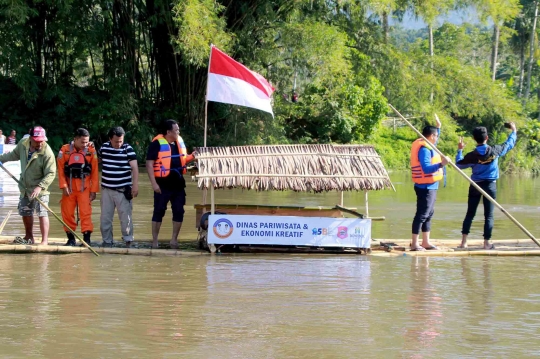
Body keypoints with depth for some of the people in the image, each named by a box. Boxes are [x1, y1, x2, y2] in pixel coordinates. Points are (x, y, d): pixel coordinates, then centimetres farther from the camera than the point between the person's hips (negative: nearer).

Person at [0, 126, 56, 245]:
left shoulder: (47, 153, -26)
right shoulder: (23, 145, -8)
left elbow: (51, 174, -26)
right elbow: (14, 154, 15)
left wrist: (40, 187, -36)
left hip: (40, 190, -7)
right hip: (25, 187, 7)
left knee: (42, 213, -15)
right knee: (25, 212, 19)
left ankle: (45, 240, -13)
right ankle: (29, 237, 38)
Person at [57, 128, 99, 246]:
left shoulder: (91, 151, -2)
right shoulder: (65, 150, -2)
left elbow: (95, 172, -1)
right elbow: (60, 169, -1)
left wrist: (94, 190, -3)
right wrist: (64, 186, -8)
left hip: (84, 187, -1)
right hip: (69, 187, 1)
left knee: (86, 212, -7)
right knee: (67, 213, 5)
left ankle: (87, 238, -5)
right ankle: (71, 238, 15)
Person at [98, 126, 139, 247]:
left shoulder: (128, 149, -9)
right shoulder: (104, 147, 2)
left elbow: (134, 167, -15)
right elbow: (98, 160, 22)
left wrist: (135, 184, -24)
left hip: (123, 190, -4)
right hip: (106, 189, 4)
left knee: (126, 217, -1)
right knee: (105, 218, 7)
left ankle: (128, 240, 7)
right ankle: (107, 241, 15)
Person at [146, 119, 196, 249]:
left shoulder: (180, 141, 8)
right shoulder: (157, 144, -12)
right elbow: (149, 163, -14)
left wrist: (192, 156, -1)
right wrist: (154, 183, -19)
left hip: (178, 184, 6)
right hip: (163, 185, -6)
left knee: (179, 212, 7)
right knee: (159, 212, 2)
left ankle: (174, 239, 17)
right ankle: (154, 240, 9)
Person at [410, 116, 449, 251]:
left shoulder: (427, 145, 13)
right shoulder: (424, 149, -19)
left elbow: (434, 142, 39)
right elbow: (426, 169, -27)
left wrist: (438, 127, 35)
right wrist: (441, 164, -35)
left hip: (430, 187, 11)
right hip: (425, 187, -11)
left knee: (429, 214, 16)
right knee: (422, 214, -9)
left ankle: (426, 242, 22)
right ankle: (414, 244, -8)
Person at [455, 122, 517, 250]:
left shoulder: (472, 155, -11)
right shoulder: (495, 150, -9)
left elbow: (459, 164, 4)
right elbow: (509, 144, 8)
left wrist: (459, 150, 15)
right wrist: (514, 132, 24)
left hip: (475, 186, 1)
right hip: (490, 185, -1)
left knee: (470, 214, 8)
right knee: (489, 215, 3)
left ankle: (463, 241, 7)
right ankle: (487, 243, 1)